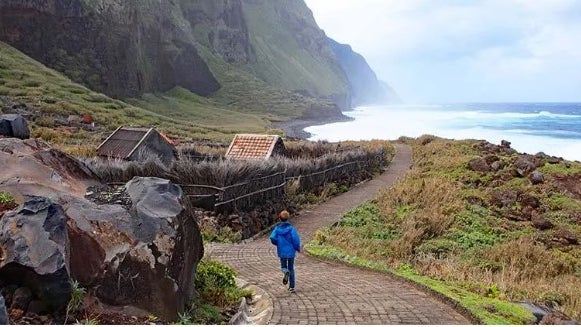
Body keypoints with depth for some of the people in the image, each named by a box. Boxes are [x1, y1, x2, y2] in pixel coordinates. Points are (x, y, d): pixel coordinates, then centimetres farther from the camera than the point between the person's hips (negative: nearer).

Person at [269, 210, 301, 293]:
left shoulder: (277, 228, -5)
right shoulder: (291, 228, -10)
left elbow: (272, 238, -13)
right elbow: (296, 239, -17)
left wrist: (278, 244, 8)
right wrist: (298, 248, 0)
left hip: (282, 252, 0)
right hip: (291, 251, 0)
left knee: (283, 266, 20)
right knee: (291, 268, 14)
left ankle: (285, 272, -17)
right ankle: (291, 287, 14)